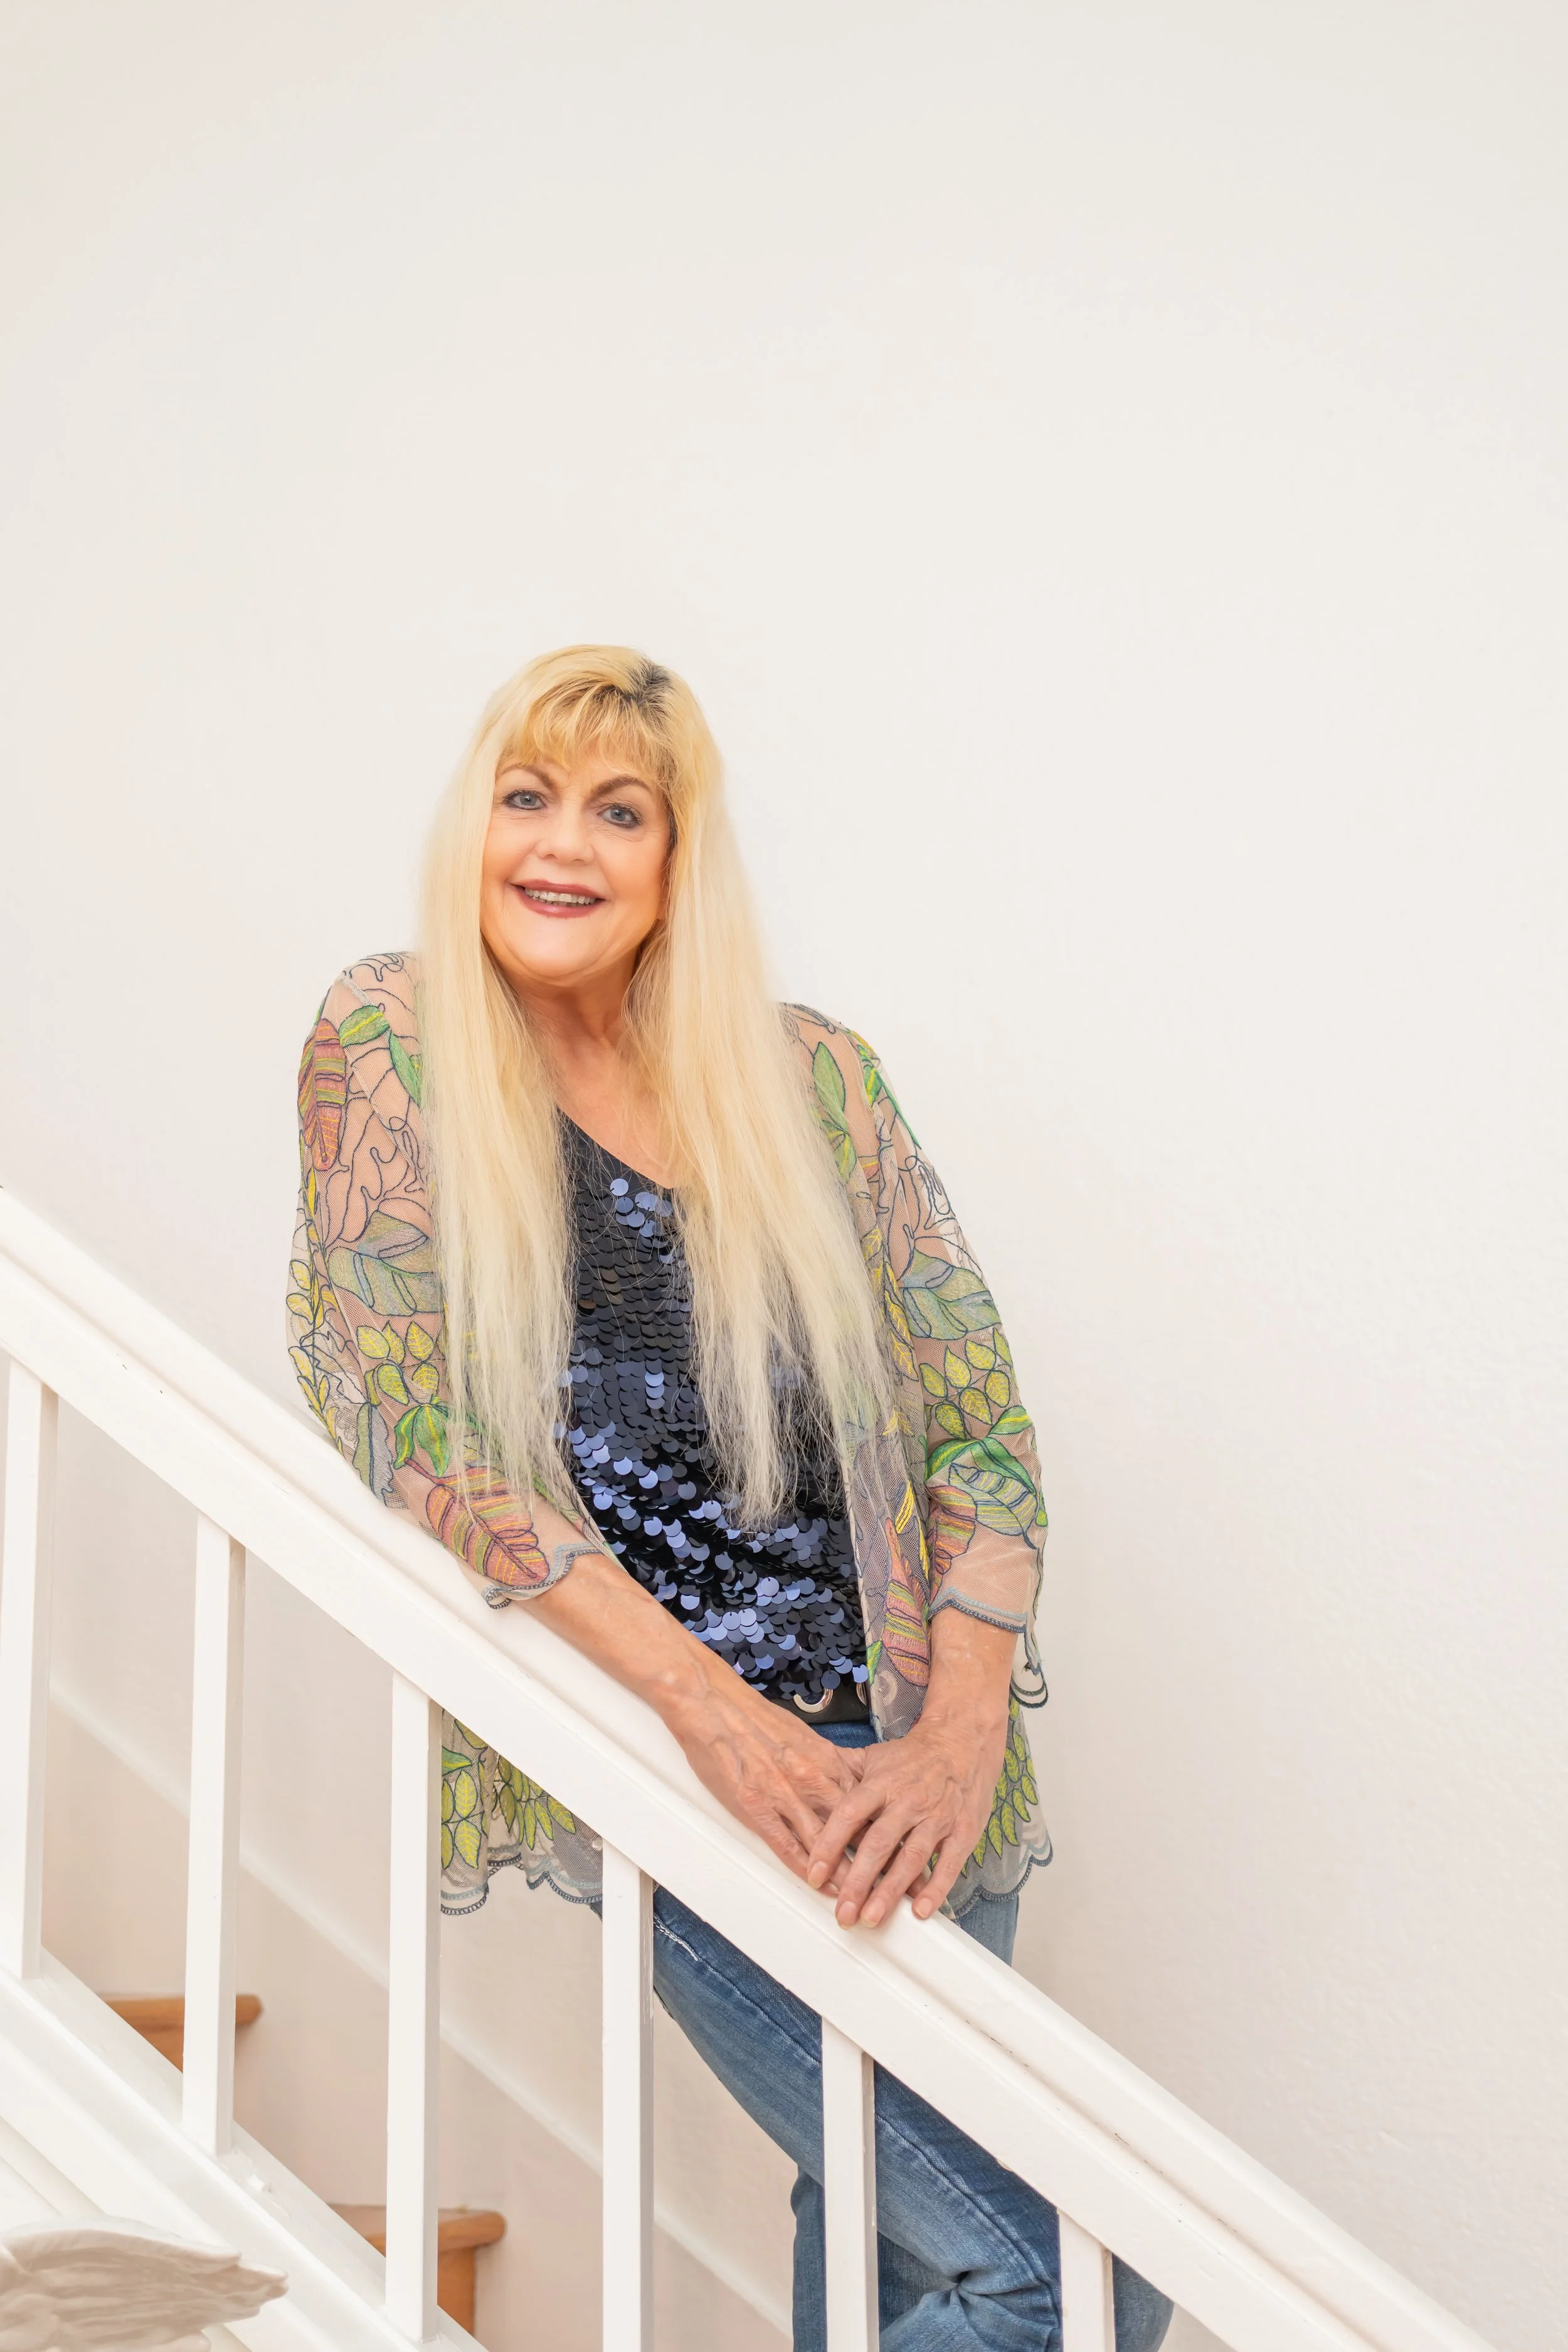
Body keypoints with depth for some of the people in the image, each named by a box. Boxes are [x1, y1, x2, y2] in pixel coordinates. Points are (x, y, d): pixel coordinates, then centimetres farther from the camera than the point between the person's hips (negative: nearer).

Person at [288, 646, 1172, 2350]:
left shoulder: (809, 1075, 3)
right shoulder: (391, 1042, -2)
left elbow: (974, 1409, 2)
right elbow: (423, 1428, -8)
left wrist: (962, 1734, -13)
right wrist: (715, 1711, -16)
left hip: (898, 1760, 3)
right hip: (649, 1755, -3)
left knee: (872, 2202, 15)